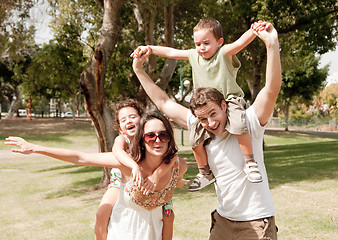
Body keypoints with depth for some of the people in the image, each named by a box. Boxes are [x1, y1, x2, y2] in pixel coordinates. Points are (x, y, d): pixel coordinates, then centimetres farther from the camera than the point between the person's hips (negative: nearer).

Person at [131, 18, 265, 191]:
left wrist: (254, 31, -52)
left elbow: (240, 42, -31)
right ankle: (205, 173, 18)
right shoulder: (194, 56, 6)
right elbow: (171, 52, 12)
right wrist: (149, 48, 2)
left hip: (230, 100, -5)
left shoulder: (224, 53, -12)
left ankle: (249, 162, -15)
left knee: (238, 125, -34)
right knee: (196, 138, -5)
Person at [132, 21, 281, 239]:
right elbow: (164, 103, 8)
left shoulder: (248, 123, -14)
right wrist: (139, 70, 8)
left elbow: (272, 88, -29)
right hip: (223, 221, 5)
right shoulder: (201, 128, -1)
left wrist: (272, 44, -41)